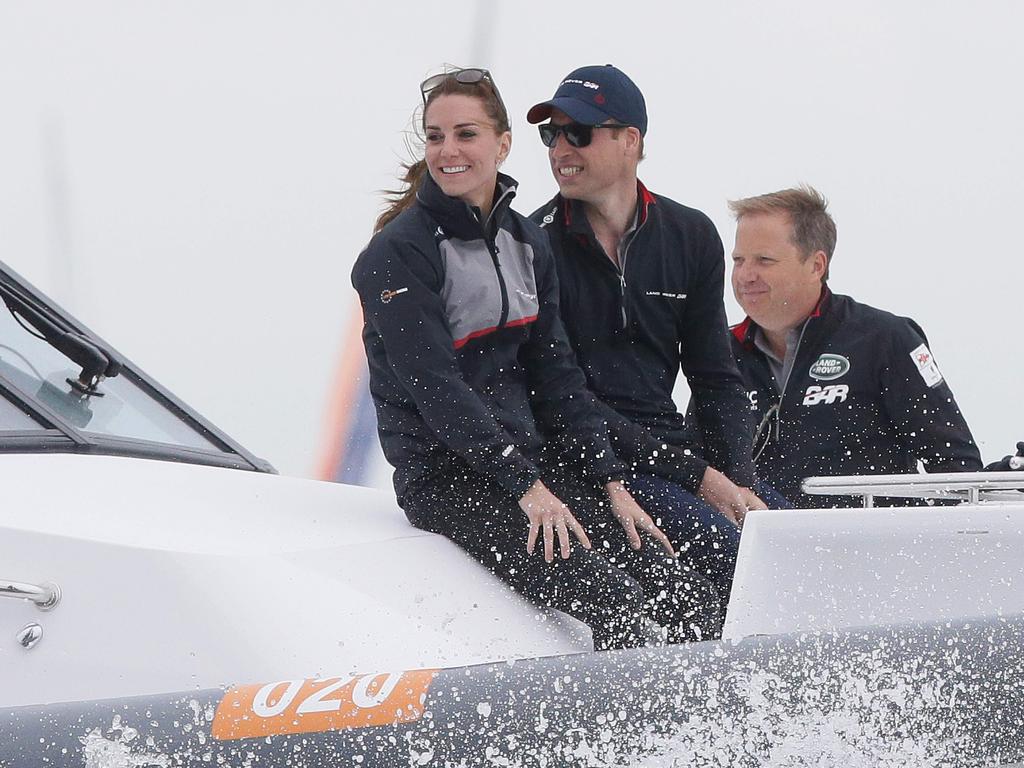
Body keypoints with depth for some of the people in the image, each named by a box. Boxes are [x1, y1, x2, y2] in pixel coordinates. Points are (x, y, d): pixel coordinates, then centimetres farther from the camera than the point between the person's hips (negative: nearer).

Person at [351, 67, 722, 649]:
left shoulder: (527, 243, 13)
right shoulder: (398, 256, -9)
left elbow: (556, 376, 14)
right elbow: (435, 389, -16)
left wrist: (610, 483, 4)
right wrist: (526, 487, -22)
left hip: (533, 457, 7)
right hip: (446, 476, -7)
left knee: (694, 605, -10)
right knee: (614, 602, -26)